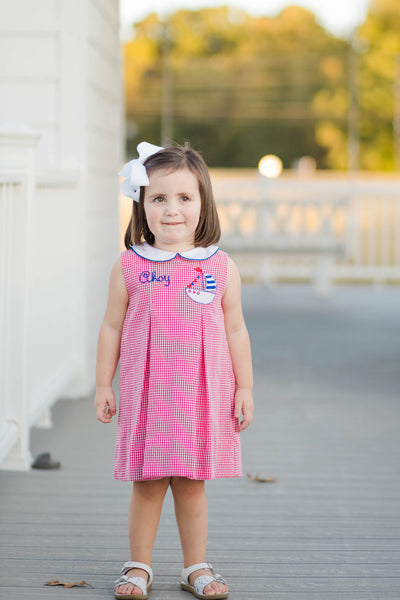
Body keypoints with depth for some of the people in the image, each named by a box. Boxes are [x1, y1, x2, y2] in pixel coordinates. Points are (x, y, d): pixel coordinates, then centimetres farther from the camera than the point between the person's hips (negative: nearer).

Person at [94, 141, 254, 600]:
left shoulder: (221, 267, 0)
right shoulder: (129, 266, -2)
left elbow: (235, 330, 5)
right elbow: (112, 327, 4)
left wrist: (244, 389, 4)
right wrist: (103, 385, 4)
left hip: (203, 394, 1)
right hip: (146, 392, 0)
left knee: (192, 484, 9)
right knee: (147, 484, 6)